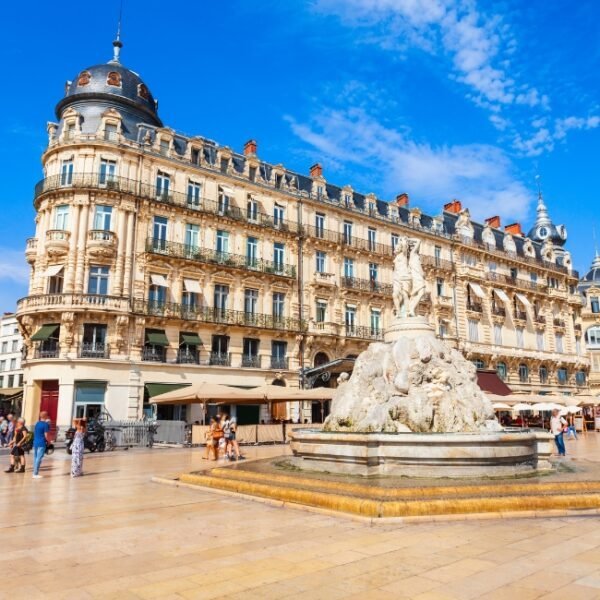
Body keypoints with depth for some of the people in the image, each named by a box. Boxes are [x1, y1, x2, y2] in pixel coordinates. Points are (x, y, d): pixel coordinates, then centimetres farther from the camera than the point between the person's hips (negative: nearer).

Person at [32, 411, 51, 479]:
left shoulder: (37, 423, 11)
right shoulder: (46, 424, -12)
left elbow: (34, 433, 17)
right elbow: (46, 435, -14)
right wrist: (49, 441, 2)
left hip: (35, 442, 8)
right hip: (42, 444, -8)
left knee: (35, 457, 13)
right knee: (39, 458, -5)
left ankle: (35, 473, 18)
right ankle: (35, 474, -5)